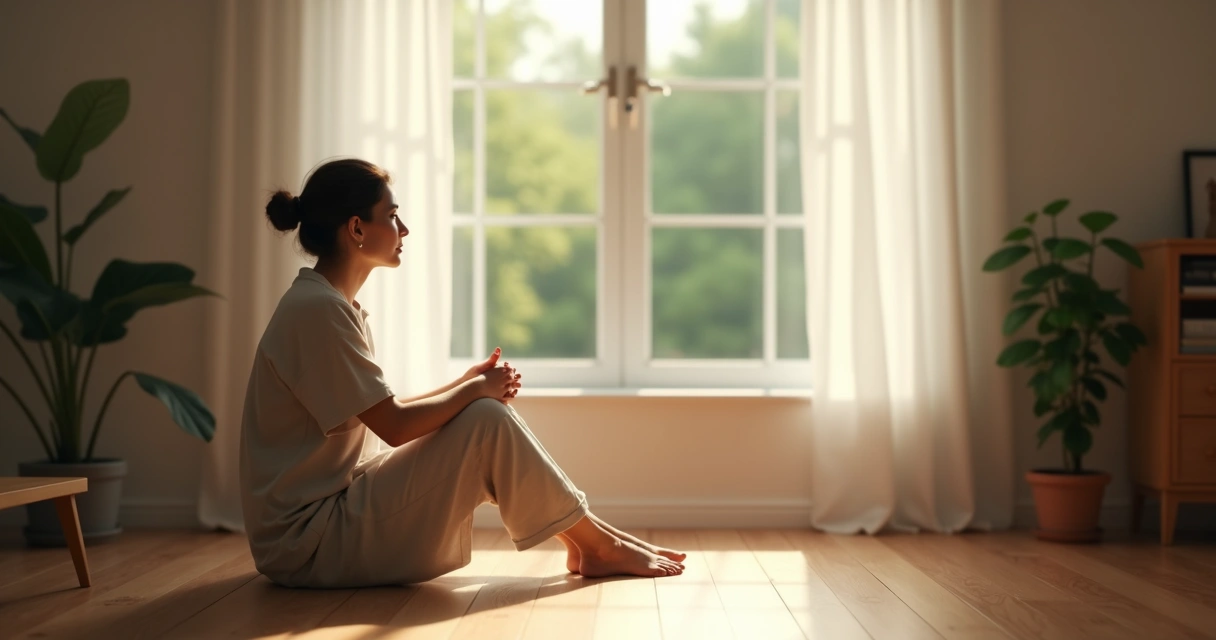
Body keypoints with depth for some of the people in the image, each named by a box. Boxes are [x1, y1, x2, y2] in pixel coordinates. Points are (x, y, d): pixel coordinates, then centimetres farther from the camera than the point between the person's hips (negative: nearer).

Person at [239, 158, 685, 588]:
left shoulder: (333, 305, 12)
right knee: (488, 420, -15)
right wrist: (476, 389, -5)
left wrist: (467, 385, 1)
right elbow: (394, 426, -20)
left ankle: (582, 541, 9)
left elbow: (384, 413, 13)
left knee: (486, 408, 6)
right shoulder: (317, 309, -18)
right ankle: (596, 544, 1)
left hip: (337, 507, 9)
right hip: (309, 540, -9)